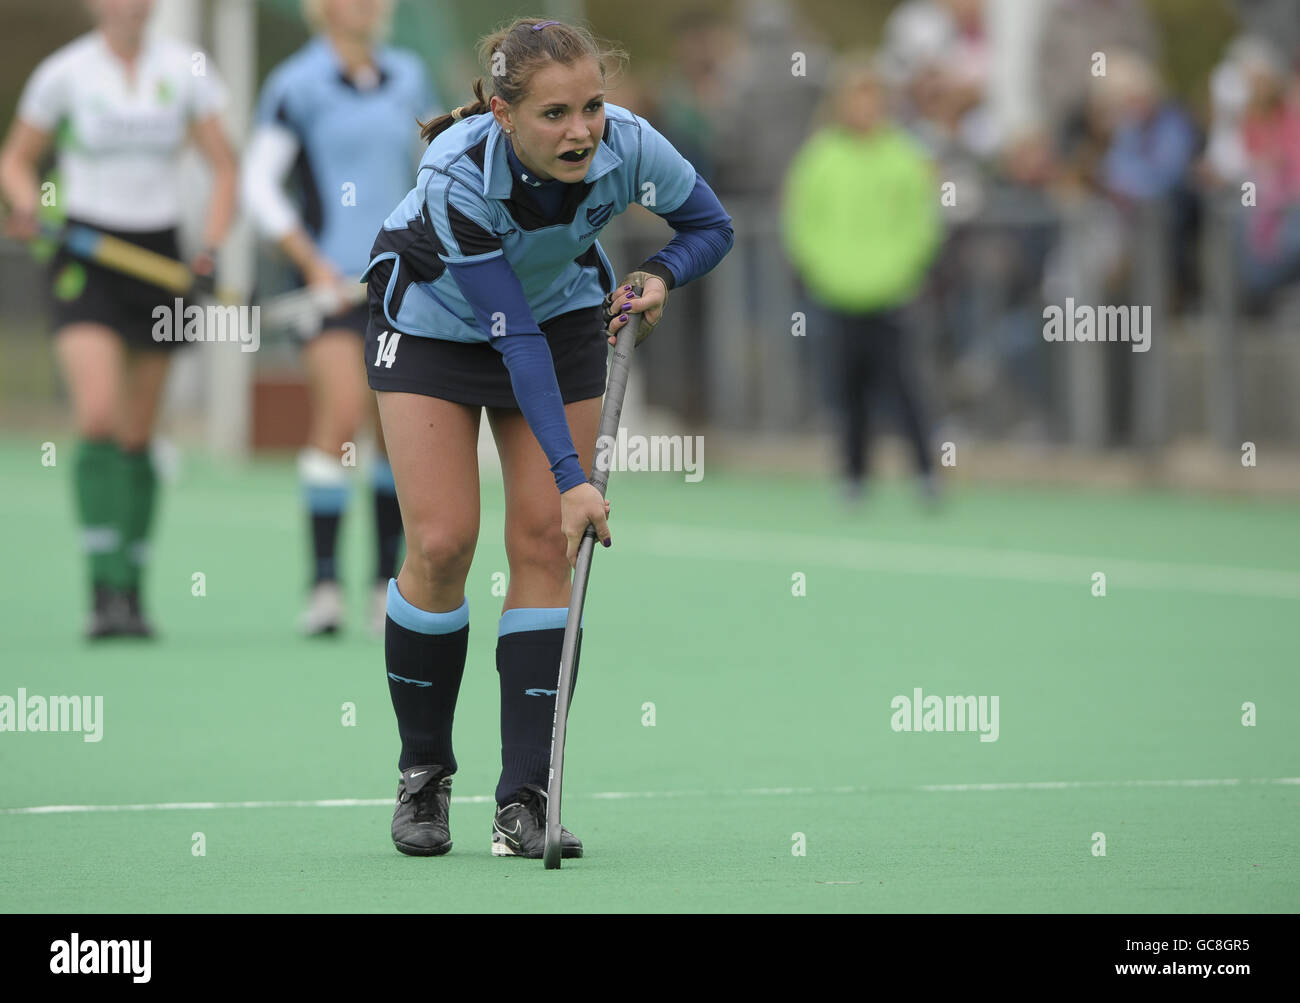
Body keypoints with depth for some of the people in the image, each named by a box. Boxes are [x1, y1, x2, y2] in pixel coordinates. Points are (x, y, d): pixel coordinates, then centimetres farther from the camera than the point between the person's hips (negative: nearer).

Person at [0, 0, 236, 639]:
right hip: (84, 259, -3)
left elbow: (223, 166, 9)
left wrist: (213, 244, -5)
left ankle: (132, 594, 17)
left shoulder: (185, 71, 2)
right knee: (99, 418, -20)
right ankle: (105, 590, -21)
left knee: (137, 436, 7)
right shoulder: (65, 74, -4)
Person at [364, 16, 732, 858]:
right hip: (433, 319, -3)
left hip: (563, 309, 3)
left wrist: (659, 277, -27)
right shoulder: (458, 176, -37)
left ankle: (525, 801, -6)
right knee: (441, 543, -11)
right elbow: (514, 337, -35)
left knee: (545, 543, -7)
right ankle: (423, 773, 10)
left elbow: (712, 226, -7)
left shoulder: (628, 147, -28)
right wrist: (570, 475, -37)